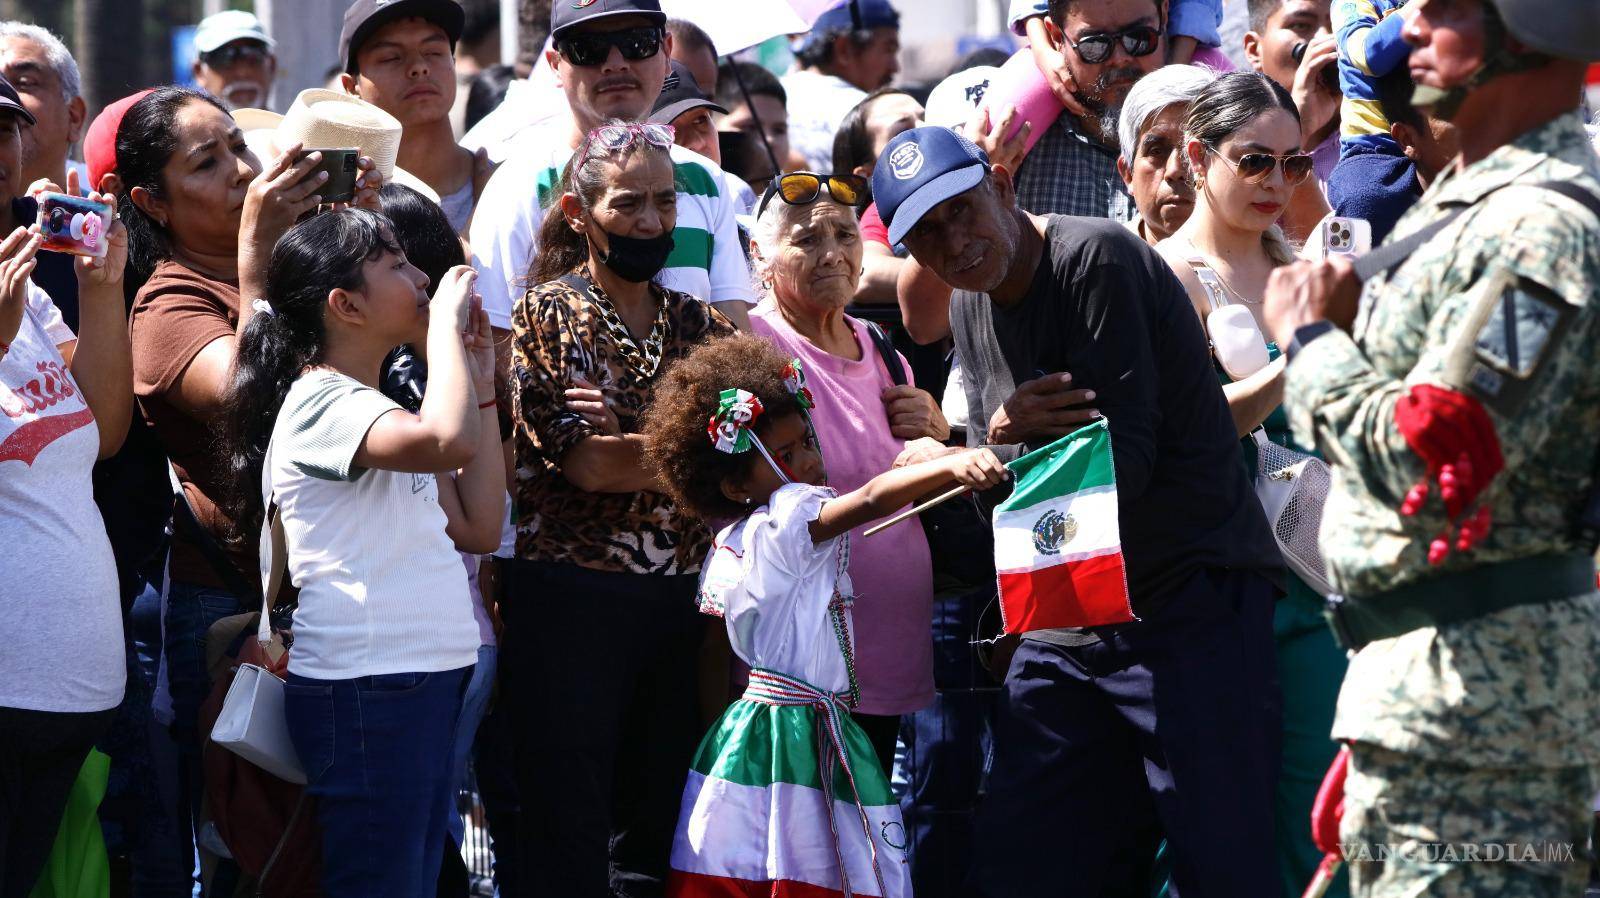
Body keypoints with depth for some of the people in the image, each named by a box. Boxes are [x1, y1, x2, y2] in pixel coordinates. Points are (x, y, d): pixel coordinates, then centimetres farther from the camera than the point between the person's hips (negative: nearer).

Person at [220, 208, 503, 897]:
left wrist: (481, 386, 14)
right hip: (364, 689, -10)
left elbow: (477, 526, 16)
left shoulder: (375, 411, 19)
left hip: (422, 683, 10)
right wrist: (445, 323, -17)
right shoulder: (323, 403, -13)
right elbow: (447, 439, -32)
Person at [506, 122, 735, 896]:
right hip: (571, 599, -5)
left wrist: (634, 441, -14)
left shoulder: (696, 324, 12)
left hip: (677, 599, 5)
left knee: (659, 829, 8)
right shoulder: (551, 314, -2)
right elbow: (586, 462, -14)